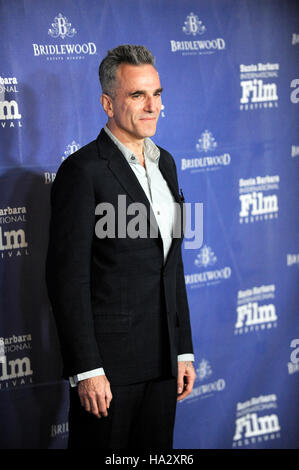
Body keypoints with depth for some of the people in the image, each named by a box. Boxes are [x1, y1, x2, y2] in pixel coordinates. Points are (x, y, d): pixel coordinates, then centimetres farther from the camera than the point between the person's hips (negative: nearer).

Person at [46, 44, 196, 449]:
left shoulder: (164, 163, 12)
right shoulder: (82, 171, -12)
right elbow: (67, 277, -15)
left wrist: (183, 351, 13)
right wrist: (86, 370, -18)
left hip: (161, 359, 7)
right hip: (108, 360, -7)